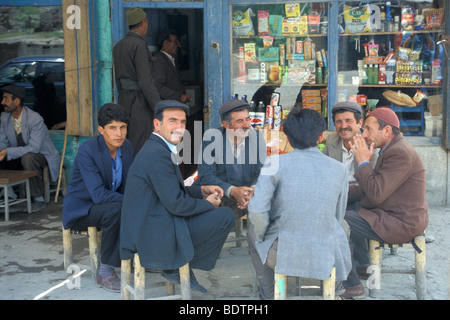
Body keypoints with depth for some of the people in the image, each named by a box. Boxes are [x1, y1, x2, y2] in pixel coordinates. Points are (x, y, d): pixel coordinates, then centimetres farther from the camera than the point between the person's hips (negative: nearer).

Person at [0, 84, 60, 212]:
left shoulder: (35, 119, -24)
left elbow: (34, 148, -31)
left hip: (43, 156, -7)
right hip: (21, 157, 7)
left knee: (28, 157, -37)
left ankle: (38, 199, -25)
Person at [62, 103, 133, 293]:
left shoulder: (126, 146, -4)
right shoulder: (87, 150, -25)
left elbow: (128, 185, 3)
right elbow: (98, 195, -33)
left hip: (108, 204, 6)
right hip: (80, 210, -6)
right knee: (115, 210, -34)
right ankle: (105, 272, -23)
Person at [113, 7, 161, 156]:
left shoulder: (118, 46, 12)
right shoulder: (139, 45, -15)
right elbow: (145, 81, -21)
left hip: (124, 100, 9)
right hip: (140, 102, -9)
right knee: (139, 149, -3)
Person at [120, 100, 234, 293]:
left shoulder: (157, 149, 13)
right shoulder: (157, 154, -19)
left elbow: (173, 190, 20)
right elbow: (175, 203, -21)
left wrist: (202, 191, 8)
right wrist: (208, 203, -6)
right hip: (155, 234, -11)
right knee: (225, 216, -7)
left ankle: (182, 268, 20)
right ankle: (178, 269, 6)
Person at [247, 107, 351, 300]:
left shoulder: (277, 163, -10)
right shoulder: (339, 169, -1)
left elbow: (257, 210, -17)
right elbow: (338, 217, 9)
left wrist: (262, 236, 3)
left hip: (282, 254, -2)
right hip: (326, 259, 2)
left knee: (253, 232, 31)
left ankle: (268, 294, 35)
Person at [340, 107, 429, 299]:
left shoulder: (400, 154, -22)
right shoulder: (392, 149, 11)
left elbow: (376, 194, -27)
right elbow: (373, 188, 16)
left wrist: (363, 162, -17)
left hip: (400, 224, -11)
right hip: (393, 217, 11)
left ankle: (352, 286, -4)